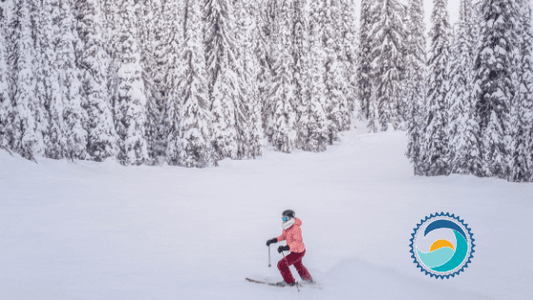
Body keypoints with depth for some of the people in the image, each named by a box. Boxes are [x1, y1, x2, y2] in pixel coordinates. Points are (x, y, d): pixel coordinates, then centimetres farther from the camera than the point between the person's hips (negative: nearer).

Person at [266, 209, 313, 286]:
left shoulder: (296, 228, -31)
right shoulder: (287, 226, -3)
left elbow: (297, 242, -39)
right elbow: (284, 236, 14)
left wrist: (286, 247, -50)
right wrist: (274, 240, 2)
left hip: (298, 252, -10)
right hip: (294, 250, 10)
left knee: (282, 264, -9)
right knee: (298, 265, 33)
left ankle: (289, 281, 10)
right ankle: (308, 280, 55)